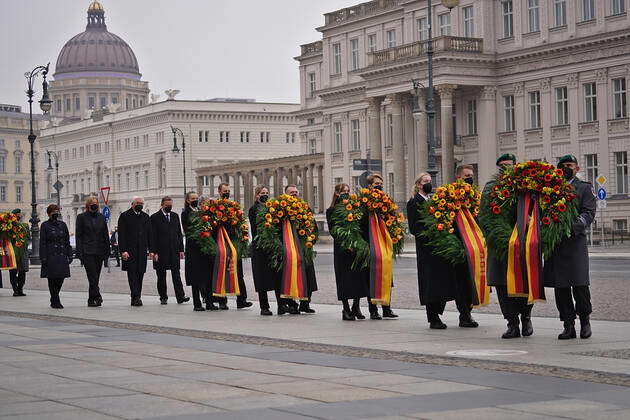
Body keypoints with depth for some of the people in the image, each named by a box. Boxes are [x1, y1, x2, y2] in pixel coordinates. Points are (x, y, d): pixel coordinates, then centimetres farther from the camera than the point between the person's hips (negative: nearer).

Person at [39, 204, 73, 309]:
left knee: (60, 278, 4)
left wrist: (69, 255, 9)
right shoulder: (45, 225, -1)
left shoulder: (62, 225, 13)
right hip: (51, 256, -4)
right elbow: (42, 243, -4)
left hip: (62, 256, 4)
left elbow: (67, 241, 15)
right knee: (52, 279, -3)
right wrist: (43, 258, -11)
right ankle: (56, 302, 4)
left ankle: (54, 300, 22)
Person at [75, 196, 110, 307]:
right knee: (93, 276, -14)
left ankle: (91, 300, 11)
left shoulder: (101, 217, 13)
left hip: (99, 251, 4)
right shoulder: (81, 217, 3)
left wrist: (107, 251, 9)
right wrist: (79, 252, -8)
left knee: (95, 277, 6)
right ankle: (97, 297, -19)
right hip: (87, 251, -4)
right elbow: (78, 236, 0)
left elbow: (106, 236, 15)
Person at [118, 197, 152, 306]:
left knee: (140, 273, 6)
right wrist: (123, 250, -14)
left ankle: (136, 297, 14)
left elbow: (149, 234, 16)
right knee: (132, 273, -10)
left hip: (142, 251, 5)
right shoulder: (124, 216, 0)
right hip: (129, 251, -5)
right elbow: (121, 235, -5)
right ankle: (135, 297, -13)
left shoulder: (145, 217, 15)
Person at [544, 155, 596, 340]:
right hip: (555, 242, 3)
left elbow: (588, 213, -1)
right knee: (560, 286, 2)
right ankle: (568, 325, 8)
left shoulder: (584, 188, 9)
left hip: (575, 241, -3)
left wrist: (574, 226, -18)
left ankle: (585, 320, 10)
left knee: (579, 284, -8)